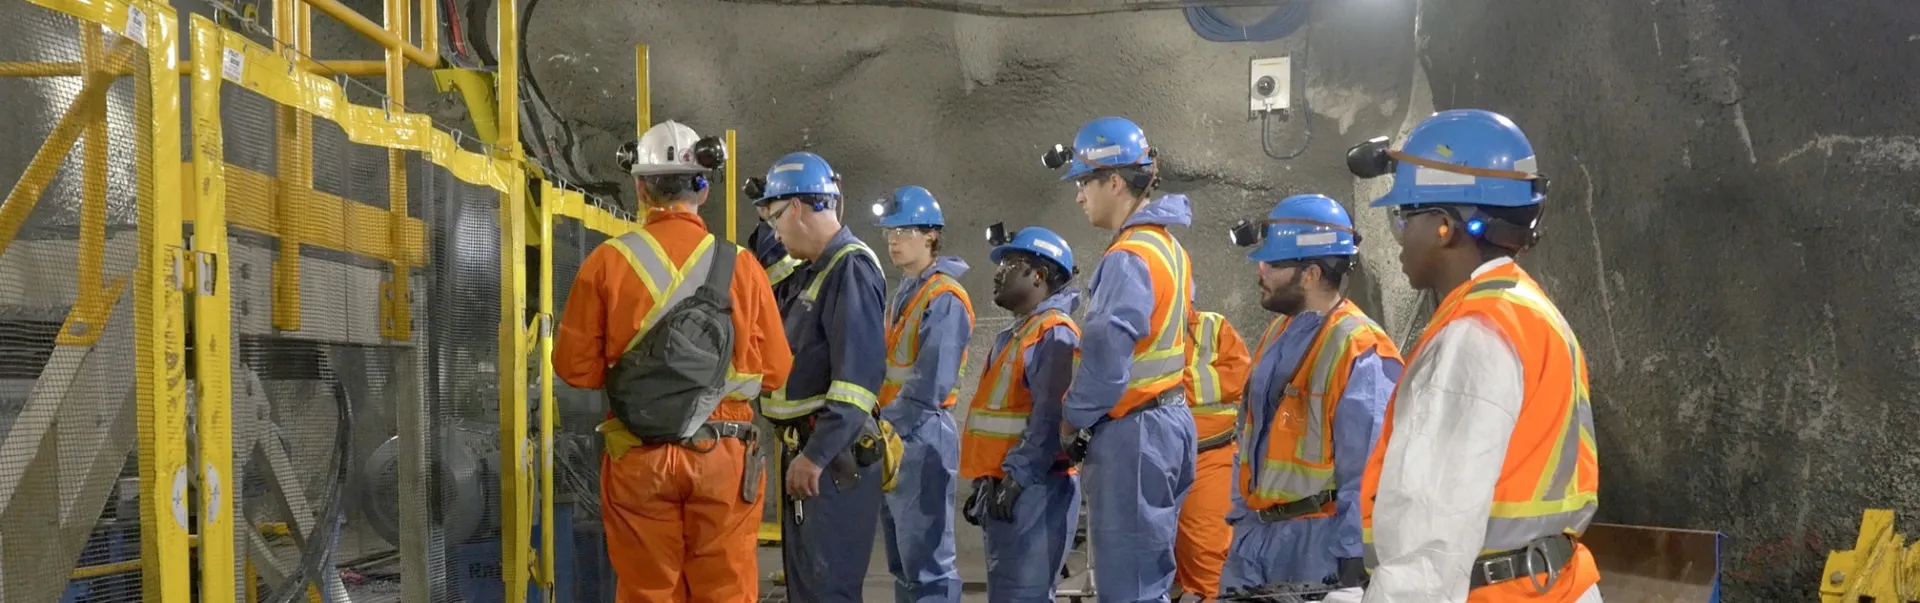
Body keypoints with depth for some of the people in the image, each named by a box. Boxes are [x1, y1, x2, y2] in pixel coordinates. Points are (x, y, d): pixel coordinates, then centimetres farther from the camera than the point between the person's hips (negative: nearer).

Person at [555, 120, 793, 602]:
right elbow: (774, 371, -2)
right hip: (724, 454, 0)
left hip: (639, 454, 0)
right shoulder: (741, 265, -5)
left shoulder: (607, 262, -6)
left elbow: (575, 366, -3)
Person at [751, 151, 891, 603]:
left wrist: (817, 455, -27)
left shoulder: (851, 268, -16)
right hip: (807, 449, 10)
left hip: (833, 456, -10)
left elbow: (858, 375, -25)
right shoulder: (815, 271, 16)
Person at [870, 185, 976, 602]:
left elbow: (930, 385, -21)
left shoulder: (944, 299, -14)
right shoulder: (906, 292, 16)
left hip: (921, 438, -10)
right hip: (894, 437, 10)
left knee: (927, 561, -5)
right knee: (902, 560, 16)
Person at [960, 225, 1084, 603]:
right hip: (1005, 488, 10)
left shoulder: (1054, 334, -12)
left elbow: (1051, 420, -22)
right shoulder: (1015, 335, 20)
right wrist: (984, 482, 20)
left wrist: (1016, 478, -24)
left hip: (1033, 490, -10)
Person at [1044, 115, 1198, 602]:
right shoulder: (1167, 247, 13)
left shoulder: (1128, 258, -17)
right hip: (1170, 419, 10)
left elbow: (1106, 358, -23)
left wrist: (1074, 420, -8)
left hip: (1131, 432, -10)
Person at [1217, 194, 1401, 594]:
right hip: (1258, 531, 8)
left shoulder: (1359, 352, -17)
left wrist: (1353, 559, -17)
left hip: (1315, 540, -8)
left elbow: (1367, 471, -18)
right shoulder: (1278, 333, 11)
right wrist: (1242, 517, 17)